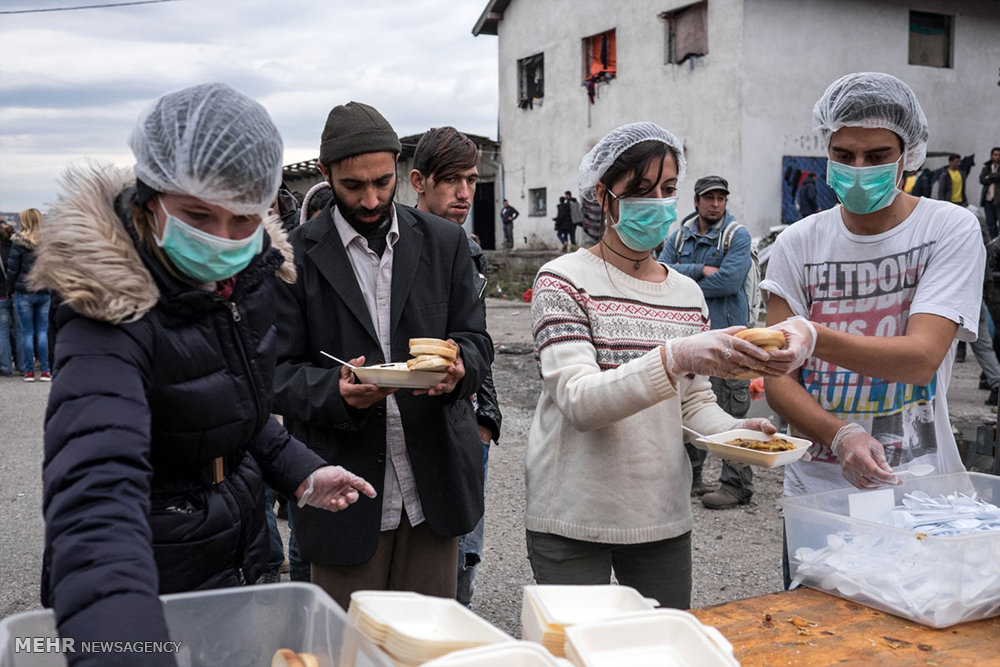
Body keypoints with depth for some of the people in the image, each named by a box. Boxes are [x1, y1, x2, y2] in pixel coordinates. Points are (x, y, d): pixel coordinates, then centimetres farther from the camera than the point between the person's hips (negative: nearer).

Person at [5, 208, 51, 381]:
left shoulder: (19, 242, -6)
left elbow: (12, 269, -4)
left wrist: (10, 289, 7)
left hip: (24, 293, -2)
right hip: (44, 293, 2)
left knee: (27, 332, 4)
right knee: (43, 332, 6)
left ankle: (28, 371, 8)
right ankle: (45, 371, 5)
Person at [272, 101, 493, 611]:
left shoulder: (444, 242, 6)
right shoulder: (295, 256, -2)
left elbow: (475, 339, 8)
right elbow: (278, 372, -3)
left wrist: (458, 367, -16)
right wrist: (334, 392, -24)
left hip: (434, 486, 3)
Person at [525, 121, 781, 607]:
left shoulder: (687, 294, 9)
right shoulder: (564, 280, -9)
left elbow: (695, 403, 11)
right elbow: (579, 402, -21)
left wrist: (735, 429, -11)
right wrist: (675, 357, -34)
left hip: (663, 517, 5)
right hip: (573, 519, -5)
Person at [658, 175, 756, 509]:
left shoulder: (737, 235, -5)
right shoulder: (679, 235, 10)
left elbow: (728, 281, -18)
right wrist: (700, 270, -14)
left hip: (726, 334, -6)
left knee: (731, 413, -4)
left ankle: (736, 484, 6)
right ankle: (689, 478, 27)